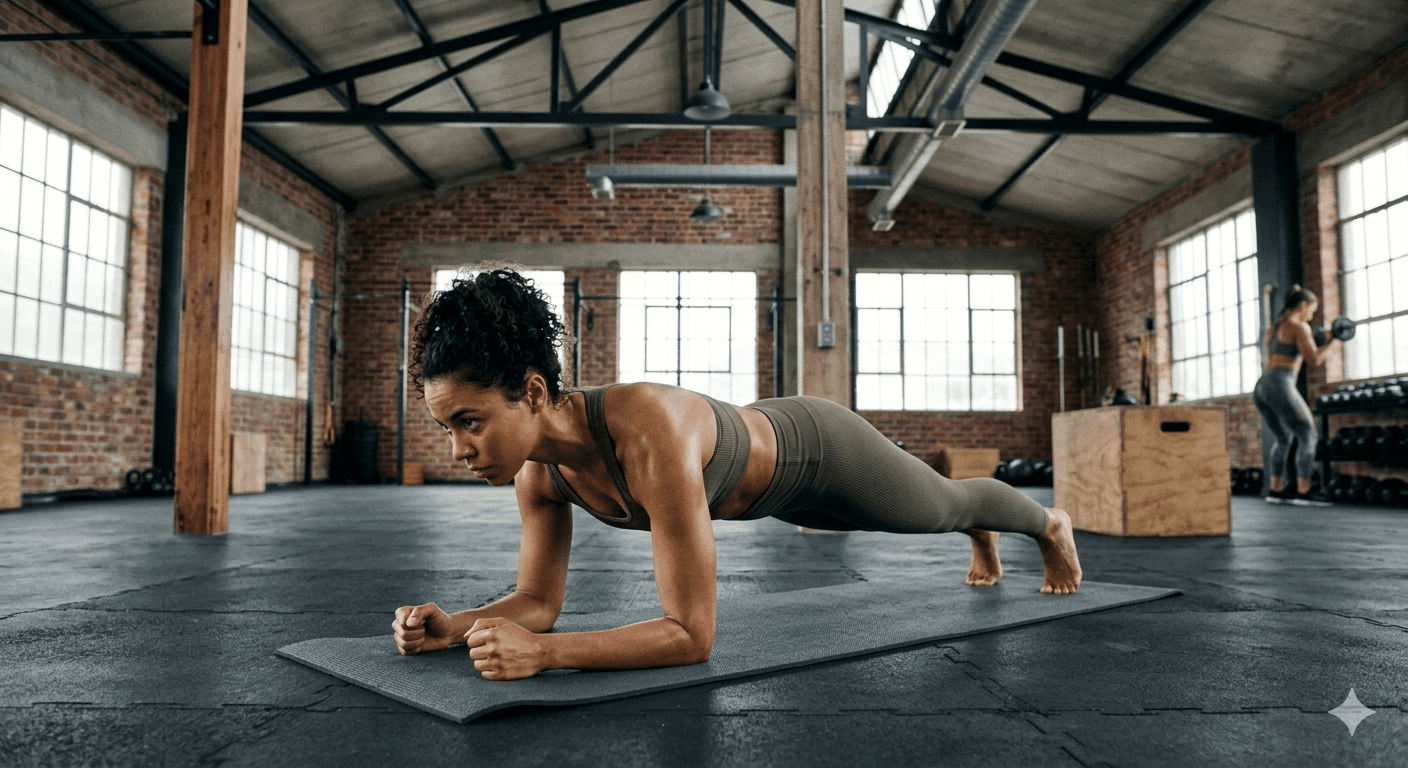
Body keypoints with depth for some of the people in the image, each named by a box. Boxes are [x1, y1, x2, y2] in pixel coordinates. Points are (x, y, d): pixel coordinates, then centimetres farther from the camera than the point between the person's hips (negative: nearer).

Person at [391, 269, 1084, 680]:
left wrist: (540, 652, -53)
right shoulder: (538, 468, -25)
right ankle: (981, 538, 73)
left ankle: (1048, 524, 63)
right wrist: (454, 626, -32)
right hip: (774, 487, 6)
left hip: (821, 451, -6)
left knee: (944, 505, 26)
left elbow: (692, 634, -45)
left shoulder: (652, 438, -49)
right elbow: (538, 600, -13)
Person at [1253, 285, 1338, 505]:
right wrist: (1331, 340, 1)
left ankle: (1276, 491, 17)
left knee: (1283, 440, 19)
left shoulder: (1273, 328, 22)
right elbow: (1314, 359, -11)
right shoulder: (1299, 326, -3)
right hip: (1280, 386, -9)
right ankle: (1303, 492, -4)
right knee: (1308, 437, -2)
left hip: (1262, 387, 9)